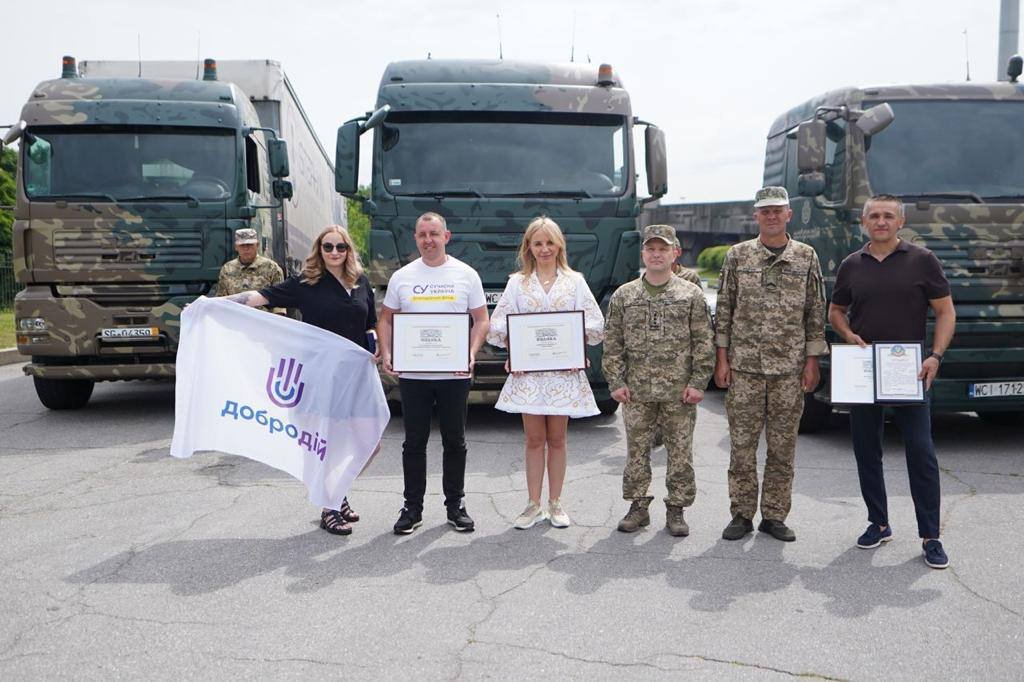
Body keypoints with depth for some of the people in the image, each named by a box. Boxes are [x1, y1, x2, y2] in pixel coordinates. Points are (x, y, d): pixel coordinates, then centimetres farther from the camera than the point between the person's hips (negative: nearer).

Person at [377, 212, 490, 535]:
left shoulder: (466, 275, 3)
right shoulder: (402, 277, 6)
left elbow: (481, 320, 4)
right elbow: (386, 319, 11)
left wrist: (472, 353, -13)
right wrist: (386, 354, -5)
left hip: (455, 374, -1)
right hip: (412, 374, 1)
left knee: (455, 441, 9)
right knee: (414, 442, 8)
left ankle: (455, 504, 22)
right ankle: (412, 507, 18)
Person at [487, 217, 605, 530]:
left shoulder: (575, 281, 8)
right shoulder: (517, 282, 8)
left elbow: (595, 324, 3)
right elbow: (497, 325, 4)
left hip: (563, 370, 0)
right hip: (527, 370, 0)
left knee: (556, 439, 6)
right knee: (534, 439, 3)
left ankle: (555, 503, 16)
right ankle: (534, 505, 12)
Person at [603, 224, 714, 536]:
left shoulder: (691, 294, 3)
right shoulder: (623, 296, 6)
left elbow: (703, 342, 1)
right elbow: (612, 343, 6)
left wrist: (698, 382, -6)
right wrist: (616, 382, -1)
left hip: (679, 392, -1)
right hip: (636, 391, 1)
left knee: (680, 452, 5)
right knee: (636, 451, 7)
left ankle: (676, 509, 18)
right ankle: (639, 506, 21)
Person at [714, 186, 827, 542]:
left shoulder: (807, 257, 6)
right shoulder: (737, 255, 4)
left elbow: (816, 313, 7)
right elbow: (724, 309, 5)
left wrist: (812, 361, 1)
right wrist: (722, 358, -1)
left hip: (790, 368, 1)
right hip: (744, 366, -1)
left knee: (783, 446, 6)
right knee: (742, 444, 3)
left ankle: (774, 516, 17)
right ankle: (742, 514, 14)